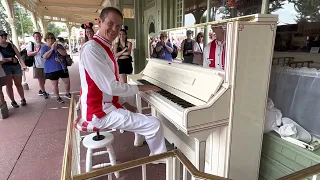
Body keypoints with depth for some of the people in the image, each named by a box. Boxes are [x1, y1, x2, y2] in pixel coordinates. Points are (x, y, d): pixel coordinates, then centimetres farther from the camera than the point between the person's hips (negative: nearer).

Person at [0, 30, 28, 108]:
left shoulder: (11, 45, 6)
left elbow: (19, 56, -1)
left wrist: (23, 65, -13)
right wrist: (11, 59, -11)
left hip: (16, 66, 2)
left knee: (18, 84, 8)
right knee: (9, 85, 4)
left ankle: (23, 99, 19)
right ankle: (13, 101, 16)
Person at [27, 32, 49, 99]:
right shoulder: (31, 44, -2)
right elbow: (28, 53, -10)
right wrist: (36, 51, -22)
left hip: (45, 64, 4)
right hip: (37, 64, -4)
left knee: (44, 78, 12)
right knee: (40, 79, 2)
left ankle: (41, 90, 28)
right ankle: (44, 92, 10)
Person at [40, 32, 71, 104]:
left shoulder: (59, 46, 7)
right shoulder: (44, 47, 0)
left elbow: (64, 53, -6)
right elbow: (45, 56, -16)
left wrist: (57, 48, -17)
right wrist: (51, 49, -19)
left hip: (62, 67, 3)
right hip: (51, 69, -3)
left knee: (67, 81, 8)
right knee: (55, 84, 4)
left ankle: (67, 94, 30)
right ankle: (58, 97, 19)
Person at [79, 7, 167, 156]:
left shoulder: (104, 48, 11)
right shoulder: (92, 48, -21)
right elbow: (111, 87, -26)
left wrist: (124, 103, 8)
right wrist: (141, 87, -13)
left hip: (105, 105, 10)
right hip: (100, 113, -10)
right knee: (154, 125, -12)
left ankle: (140, 138, 60)